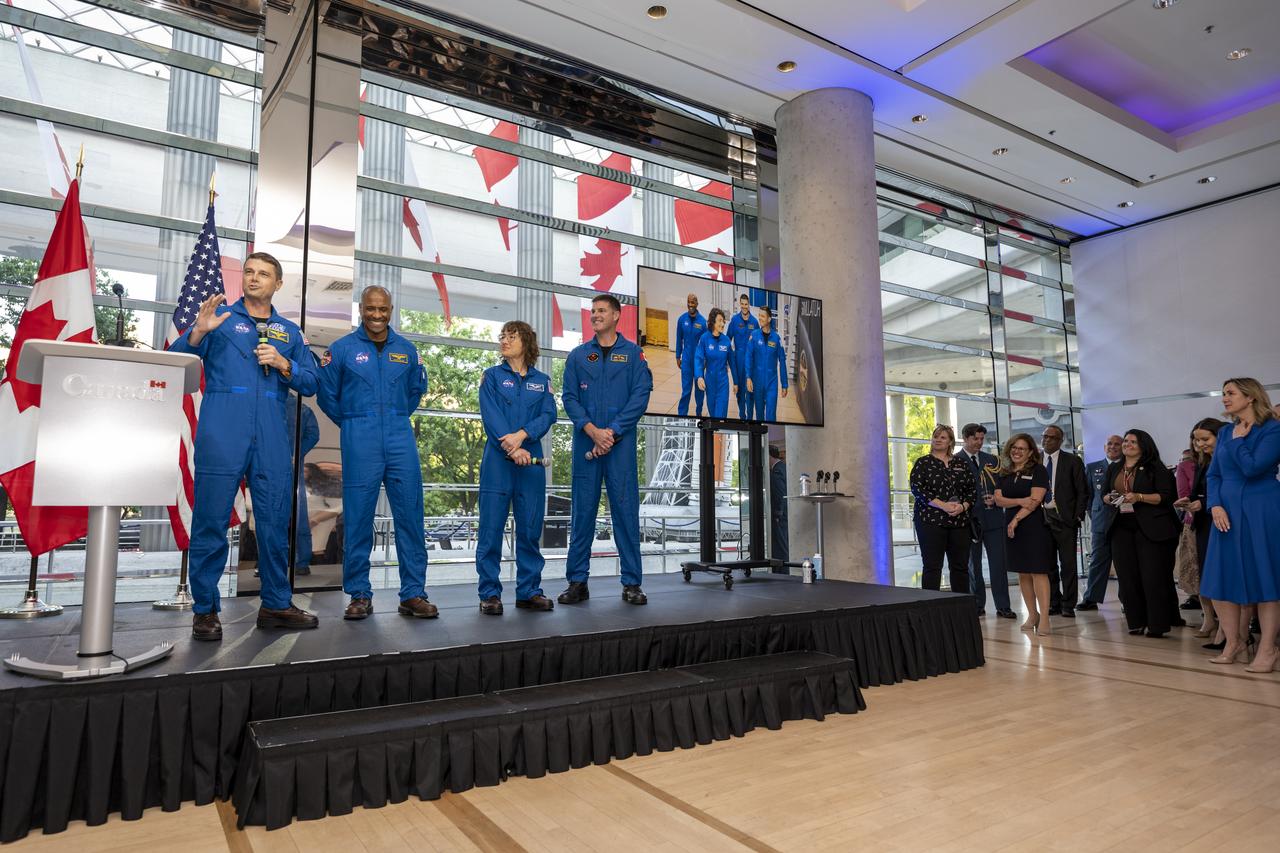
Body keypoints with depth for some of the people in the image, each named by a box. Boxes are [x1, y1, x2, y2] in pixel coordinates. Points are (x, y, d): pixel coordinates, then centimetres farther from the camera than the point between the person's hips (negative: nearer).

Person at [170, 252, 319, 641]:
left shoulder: (290, 332, 18)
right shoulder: (220, 317, 11)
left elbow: (310, 384, 13)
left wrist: (283, 364, -5)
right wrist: (198, 332, -16)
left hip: (273, 441, 3)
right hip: (222, 436, -3)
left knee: (276, 523, 6)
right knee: (211, 522, -2)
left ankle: (276, 605, 16)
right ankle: (205, 610, 8)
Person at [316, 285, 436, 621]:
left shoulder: (407, 350, 10)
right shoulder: (342, 348, 3)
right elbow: (328, 395, 8)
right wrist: (352, 425, 11)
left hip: (400, 440, 2)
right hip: (359, 444, -2)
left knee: (410, 515, -1)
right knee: (358, 518, 1)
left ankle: (413, 594, 6)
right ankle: (359, 596, 12)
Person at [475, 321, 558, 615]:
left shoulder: (542, 380, 14)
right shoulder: (492, 376, 8)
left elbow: (548, 415, 1)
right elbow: (491, 416, -5)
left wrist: (522, 435, -16)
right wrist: (513, 449, -16)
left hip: (531, 460, 2)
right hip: (498, 458, -2)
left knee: (530, 527, 5)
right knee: (492, 526, -2)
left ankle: (529, 590, 14)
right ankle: (490, 593, 5)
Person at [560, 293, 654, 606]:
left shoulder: (633, 353, 6)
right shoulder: (578, 355, 12)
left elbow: (641, 395, -4)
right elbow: (569, 397, 4)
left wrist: (612, 432, -12)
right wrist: (592, 430, -12)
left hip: (621, 442, -2)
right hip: (585, 441, 2)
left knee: (626, 509, -1)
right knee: (582, 510, 4)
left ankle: (632, 583, 6)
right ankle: (577, 582, 12)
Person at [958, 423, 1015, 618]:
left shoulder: (992, 460, 13)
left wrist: (995, 498, -4)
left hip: (993, 518, 3)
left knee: (998, 563, 1)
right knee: (973, 564, 7)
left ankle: (1003, 606, 6)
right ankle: (977, 605, 17)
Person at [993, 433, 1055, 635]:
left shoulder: (1038, 471, -1)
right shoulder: (1003, 474, 12)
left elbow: (1035, 500, -11)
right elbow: (998, 499, 1)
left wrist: (1016, 519, -14)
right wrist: (1020, 501, -15)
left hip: (1035, 526, -5)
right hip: (1012, 528, 5)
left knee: (1039, 572, -9)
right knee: (1022, 573, 9)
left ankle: (1044, 619, -9)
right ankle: (1032, 615, 18)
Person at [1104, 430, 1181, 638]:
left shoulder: (1155, 468, -1)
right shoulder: (1113, 469, 15)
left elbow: (1166, 496, -8)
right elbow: (1105, 495, 20)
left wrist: (1139, 497, -20)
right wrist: (1109, 499, -2)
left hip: (1150, 529, -5)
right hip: (1122, 528, 5)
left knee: (1154, 577, -3)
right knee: (1128, 578, 5)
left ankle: (1157, 625, 4)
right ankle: (1136, 623, 13)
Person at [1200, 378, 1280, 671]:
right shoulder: (1225, 432, 13)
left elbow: (1253, 467, -17)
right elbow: (1213, 474, 11)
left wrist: (1238, 439, -5)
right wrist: (1215, 505, -3)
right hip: (1227, 512, 6)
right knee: (1221, 579, 5)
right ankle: (1233, 642, 17)